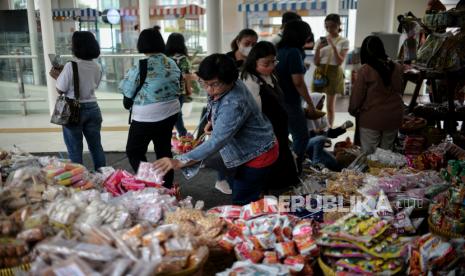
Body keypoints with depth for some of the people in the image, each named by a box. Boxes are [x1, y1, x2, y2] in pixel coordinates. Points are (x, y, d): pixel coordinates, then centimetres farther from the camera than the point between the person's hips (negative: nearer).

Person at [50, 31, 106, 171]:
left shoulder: (70, 66, -17)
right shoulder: (96, 67, 1)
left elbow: (60, 89, -12)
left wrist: (58, 76, 8)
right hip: (92, 108, 5)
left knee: (75, 150, 7)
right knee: (96, 146, 15)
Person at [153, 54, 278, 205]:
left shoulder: (234, 105, -38)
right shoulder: (221, 88, -10)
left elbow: (217, 141, -47)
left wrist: (179, 162, -53)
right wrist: (213, 120, -2)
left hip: (259, 155, -10)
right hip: (248, 151, 10)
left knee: (242, 204, -3)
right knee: (236, 187, 25)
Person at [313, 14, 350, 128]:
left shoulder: (343, 41, -1)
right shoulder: (320, 40, 5)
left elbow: (340, 62, -11)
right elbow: (316, 62, 2)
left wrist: (333, 46, -21)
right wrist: (318, 48, -14)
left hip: (334, 73, -2)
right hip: (320, 72, 2)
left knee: (330, 104, 4)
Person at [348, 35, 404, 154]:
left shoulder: (365, 69, -13)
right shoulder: (397, 67, 1)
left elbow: (357, 94, -7)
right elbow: (399, 89, 15)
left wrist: (353, 110, 9)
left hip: (372, 118, -4)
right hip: (394, 117, 5)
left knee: (369, 154, 5)